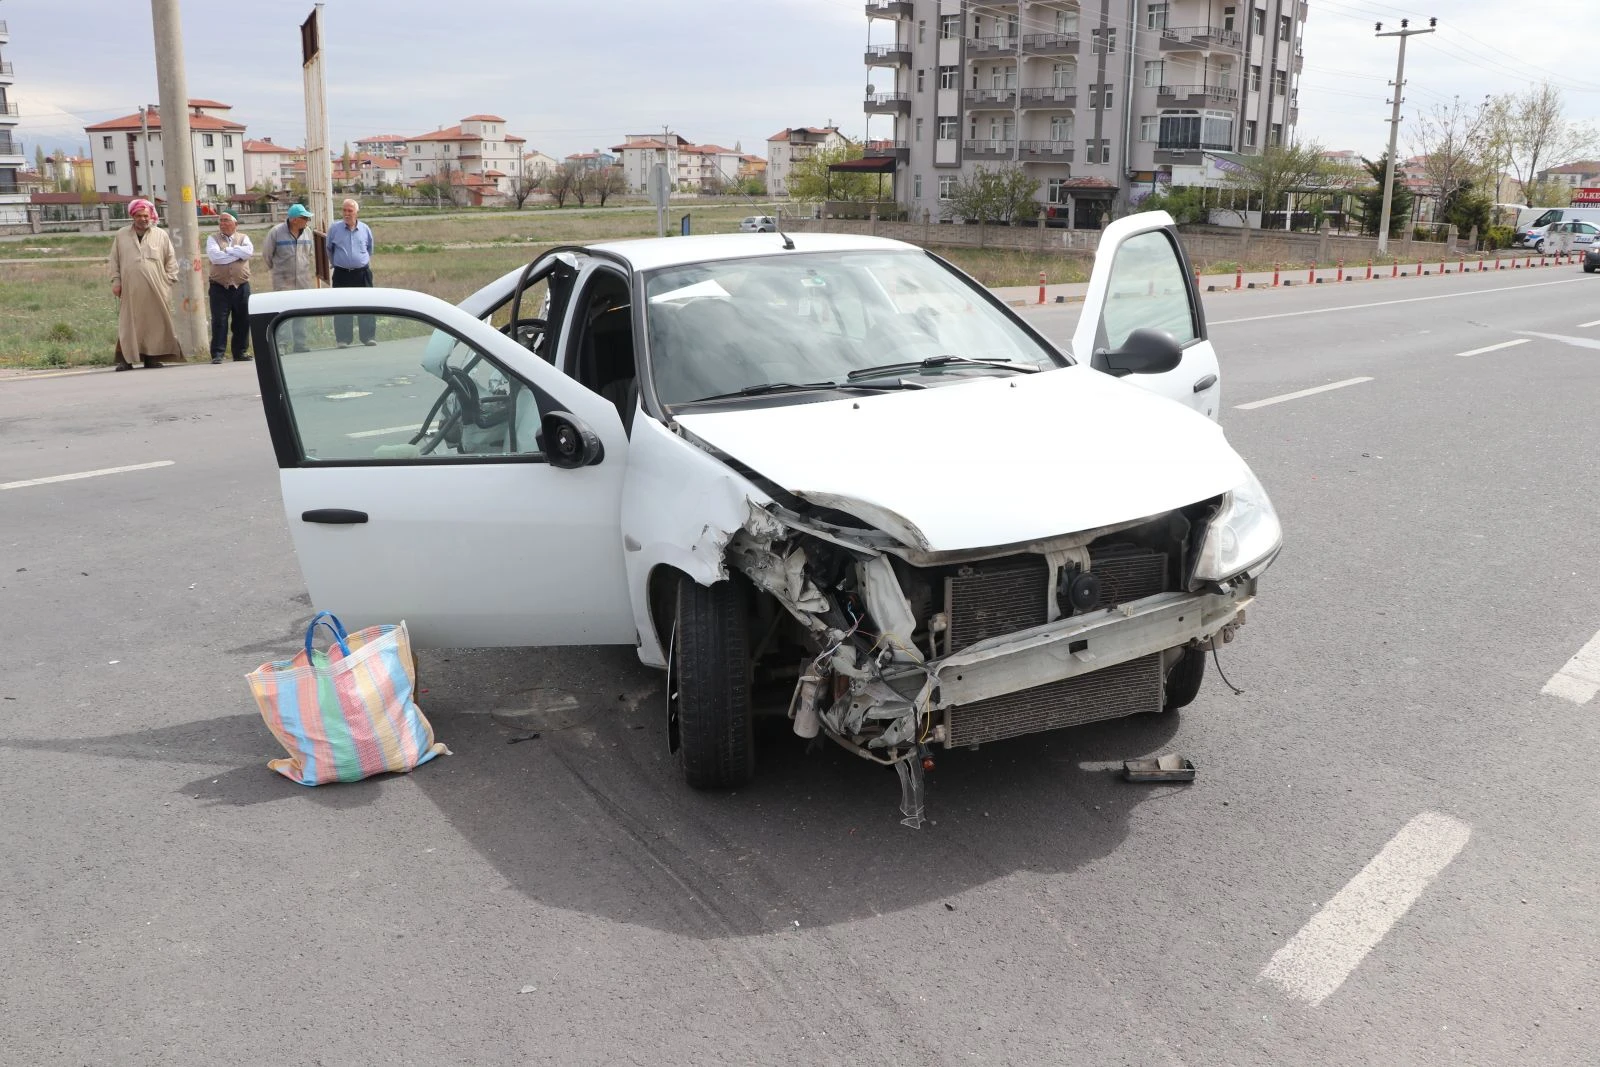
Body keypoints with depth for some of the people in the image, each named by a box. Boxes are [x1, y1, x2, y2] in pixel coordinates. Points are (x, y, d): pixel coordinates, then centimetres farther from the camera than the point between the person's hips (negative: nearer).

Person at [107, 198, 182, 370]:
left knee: (155, 323, 1)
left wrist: (169, 280, 1)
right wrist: (116, 281, 5)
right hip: (130, 290, 0)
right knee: (128, 323, -3)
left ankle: (152, 357, 7)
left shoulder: (161, 235, 9)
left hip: (155, 290, 0)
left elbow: (171, 259, 9)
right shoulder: (121, 235, 11)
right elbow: (114, 261, 13)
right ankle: (126, 359, -3)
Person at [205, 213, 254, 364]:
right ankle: (217, 354, -2)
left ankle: (239, 353, 15)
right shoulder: (213, 238, 7)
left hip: (241, 287, 2)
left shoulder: (243, 238, 11)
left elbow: (248, 251, -11)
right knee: (219, 321, -5)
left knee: (243, 321, 5)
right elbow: (214, 256, -12)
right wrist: (238, 253, -7)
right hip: (220, 287, -2)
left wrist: (227, 250, -8)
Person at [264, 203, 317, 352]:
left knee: (301, 318, 10)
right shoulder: (276, 232, -10)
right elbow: (267, 255, 2)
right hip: (283, 282, -4)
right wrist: (276, 269, 13)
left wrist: (312, 275, 17)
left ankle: (300, 346, 18)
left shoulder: (307, 232, 3)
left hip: (304, 282, 4)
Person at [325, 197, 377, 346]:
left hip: (362, 273, 1)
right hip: (341, 274, -1)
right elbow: (329, 249, 15)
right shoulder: (334, 228, 0)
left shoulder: (365, 229, 3)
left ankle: (368, 337, 10)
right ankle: (343, 340, 6)